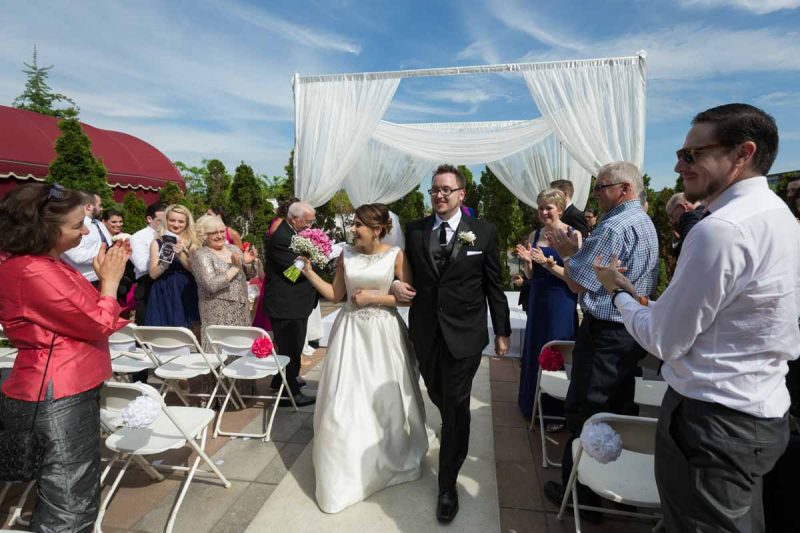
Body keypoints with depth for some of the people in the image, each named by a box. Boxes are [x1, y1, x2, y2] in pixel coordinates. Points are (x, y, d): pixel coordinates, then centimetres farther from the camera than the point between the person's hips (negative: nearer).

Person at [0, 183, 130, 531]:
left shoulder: (44, 263, 9)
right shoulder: (32, 272, -24)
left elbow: (81, 312, 17)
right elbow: (99, 323, -19)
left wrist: (107, 273, 6)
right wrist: (110, 280, -5)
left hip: (65, 391, 11)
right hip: (57, 399, -10)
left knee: (71, 498, 24)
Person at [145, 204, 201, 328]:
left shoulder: (192, 243, 4)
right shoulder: (157, 243, 4)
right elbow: (153, 274, -3)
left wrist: (180, 255, -18)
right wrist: (166, 260, -19)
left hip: (185, 293, 0)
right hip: (163, 294, 0)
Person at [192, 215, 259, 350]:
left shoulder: (234, 249, 10)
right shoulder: (201, 255, -8)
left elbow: (251, 275, 14)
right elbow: (211, 285, -20)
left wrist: (249, 262, -6)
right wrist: (235, 267, -17)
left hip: (241, 311, 6)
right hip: (218, 315, -6)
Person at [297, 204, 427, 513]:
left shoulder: (395, 255, -8)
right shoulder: (346, 255, 1)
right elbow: (335, 295, 5)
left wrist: (374, 297, -14)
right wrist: (309, 273, -3)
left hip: (384, 333, -2)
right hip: (351, 332, 3)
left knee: (385, 397, 11)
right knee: (346, 399, 5)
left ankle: (392, 459, 39)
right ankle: (348, 467, 27)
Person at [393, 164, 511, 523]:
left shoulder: (484, 231, -4)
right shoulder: (414, 230, 2)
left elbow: (494, 286, -1)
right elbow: (408, 272, 12)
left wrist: (502, 331, 2)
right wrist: (396, 285, -11)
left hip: (464, 334, -3)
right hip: (425, 333, 3)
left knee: (456, 406, 4)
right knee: (439, 397, 20)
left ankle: (447, 484, 23)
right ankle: (454, 429, 55)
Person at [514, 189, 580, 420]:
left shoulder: (572, 234, -9)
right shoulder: (535, 235, 6)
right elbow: (530, 276, 11)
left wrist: (547, 262, -23)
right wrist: (527, 261, -9)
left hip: (561, 302, -5)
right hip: (537, 300, 5)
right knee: (535, 350, 14)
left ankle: (556, 410, 24)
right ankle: (533, 404, 33)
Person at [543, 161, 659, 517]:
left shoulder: (615, 227, -20)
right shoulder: (645, 224, 13)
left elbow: (577, 284, -17)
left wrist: (566, 252, -2)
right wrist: (575, 250, 10)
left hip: (604, 334, -10)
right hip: (631, 330, 10)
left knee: (584, 414, 2)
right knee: (620, 410, 21)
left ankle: (581, 496, 17)